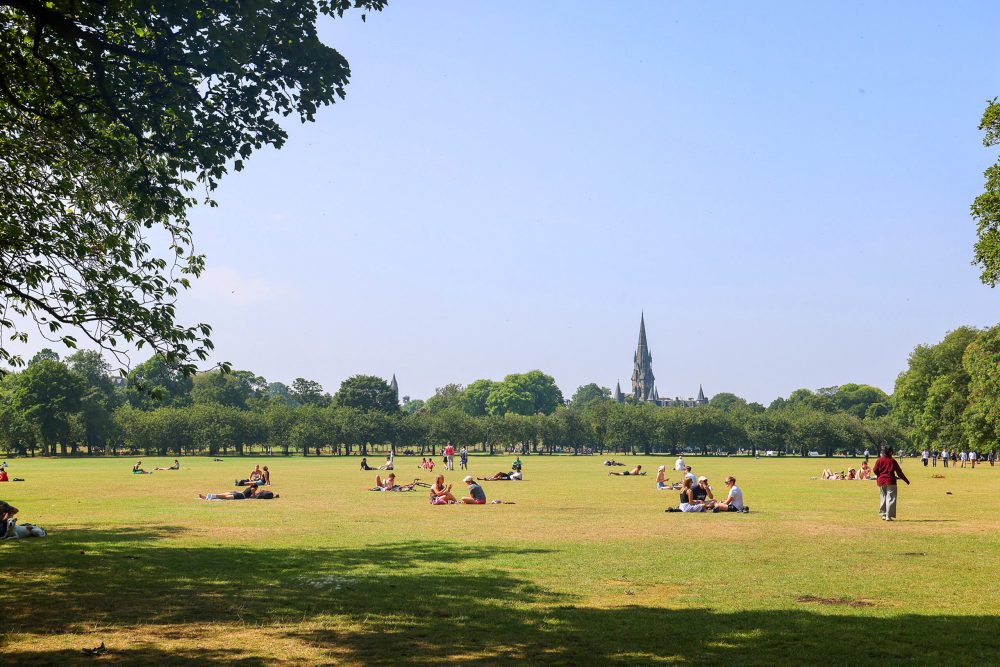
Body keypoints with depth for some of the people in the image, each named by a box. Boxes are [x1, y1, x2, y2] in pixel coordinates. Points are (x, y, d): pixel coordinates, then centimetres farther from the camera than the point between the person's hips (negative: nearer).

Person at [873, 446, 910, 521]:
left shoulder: (879, 460, 1)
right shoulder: (892, 461, -2)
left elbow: (875, 470, -3)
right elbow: (899, 472, 0)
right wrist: (906, 481, 8)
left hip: (881, 481, 3)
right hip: (890, 481, -3)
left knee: (883, 498, 15)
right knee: (890, 498, -1)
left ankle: (883, 514, 18)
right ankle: (888, 516, -7)